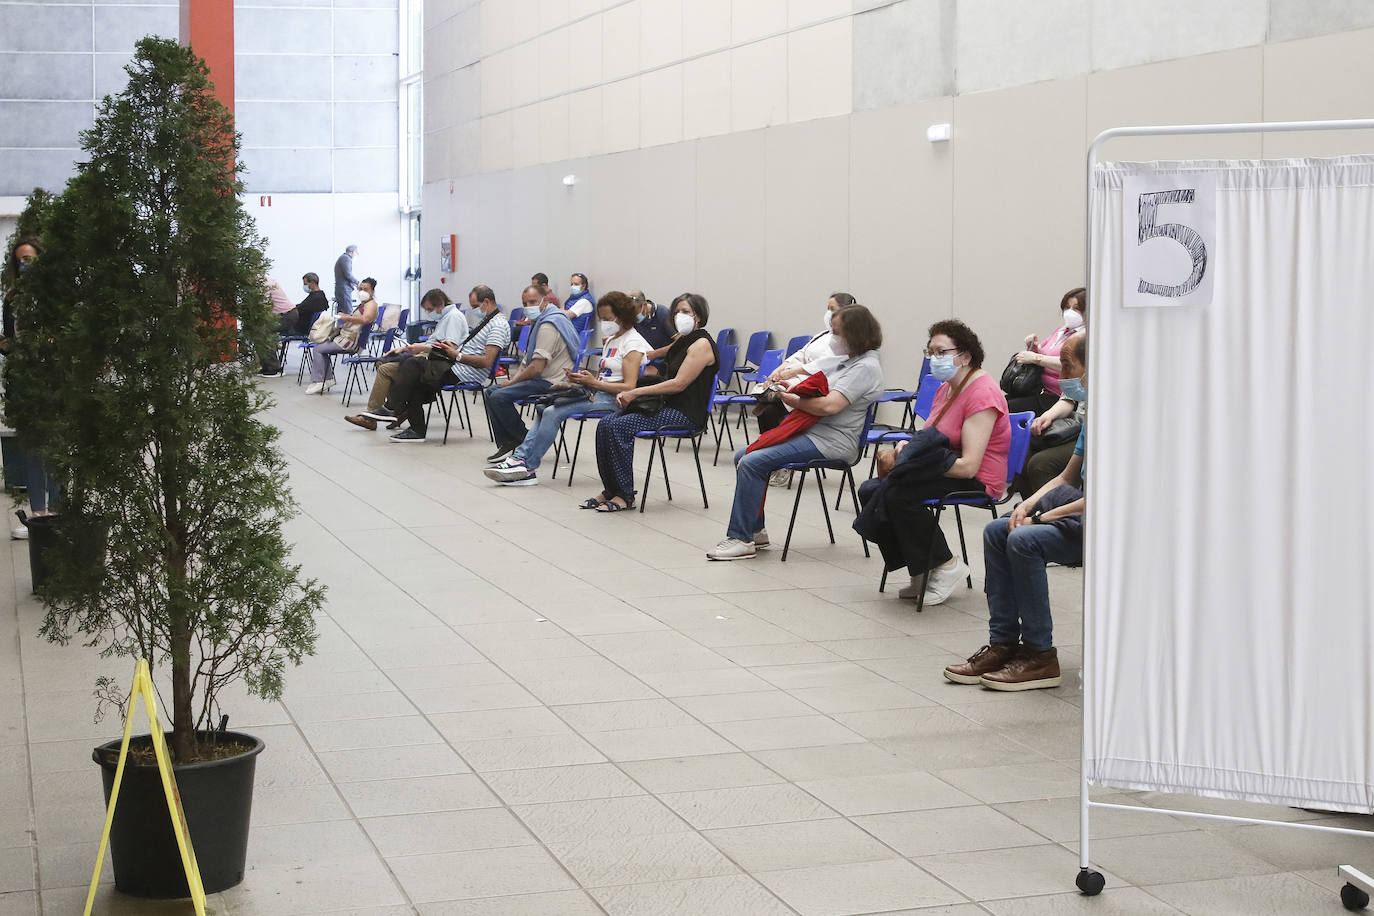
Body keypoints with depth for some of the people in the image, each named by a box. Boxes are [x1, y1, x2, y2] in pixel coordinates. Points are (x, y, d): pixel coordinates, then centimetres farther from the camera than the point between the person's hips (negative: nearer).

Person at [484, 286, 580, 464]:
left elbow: (537, 367, -23)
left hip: (550, 383, -11)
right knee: (491, 392, 10)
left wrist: (513, 381, -9)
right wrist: (514, 379, 7)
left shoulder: (548, 326, -18)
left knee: (499, 397, -21)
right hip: (541, 380, 11)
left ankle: (526, 442, -7)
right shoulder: (541, 322, 18)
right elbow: (528, 359, 23)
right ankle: (507, 444, 3)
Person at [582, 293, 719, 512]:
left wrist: (635, 392, -16)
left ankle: (625, 495, -16)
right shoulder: (681, 341, 20)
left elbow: (679, 384, -18)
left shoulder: (701, 344, -9)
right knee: (606, 424, -9)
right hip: (666, 406, 9)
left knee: (618, 427, -24)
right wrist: (628, 394, 1)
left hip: (685, 414, -9)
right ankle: (610, 491, -6)